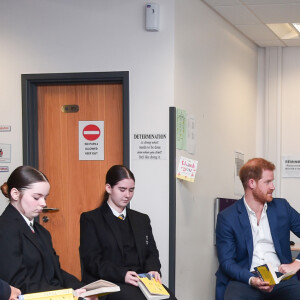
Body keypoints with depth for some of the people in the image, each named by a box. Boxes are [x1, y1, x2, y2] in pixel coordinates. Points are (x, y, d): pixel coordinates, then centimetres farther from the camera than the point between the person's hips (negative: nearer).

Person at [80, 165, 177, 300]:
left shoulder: (142, 219, 24)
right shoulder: (90, 219, 7)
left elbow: (152, 252, 20)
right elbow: (92, 260, -3)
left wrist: (153, 270, -6)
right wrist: (122, 275, -18)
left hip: (141, 279, 5)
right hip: (110, 282, -5)